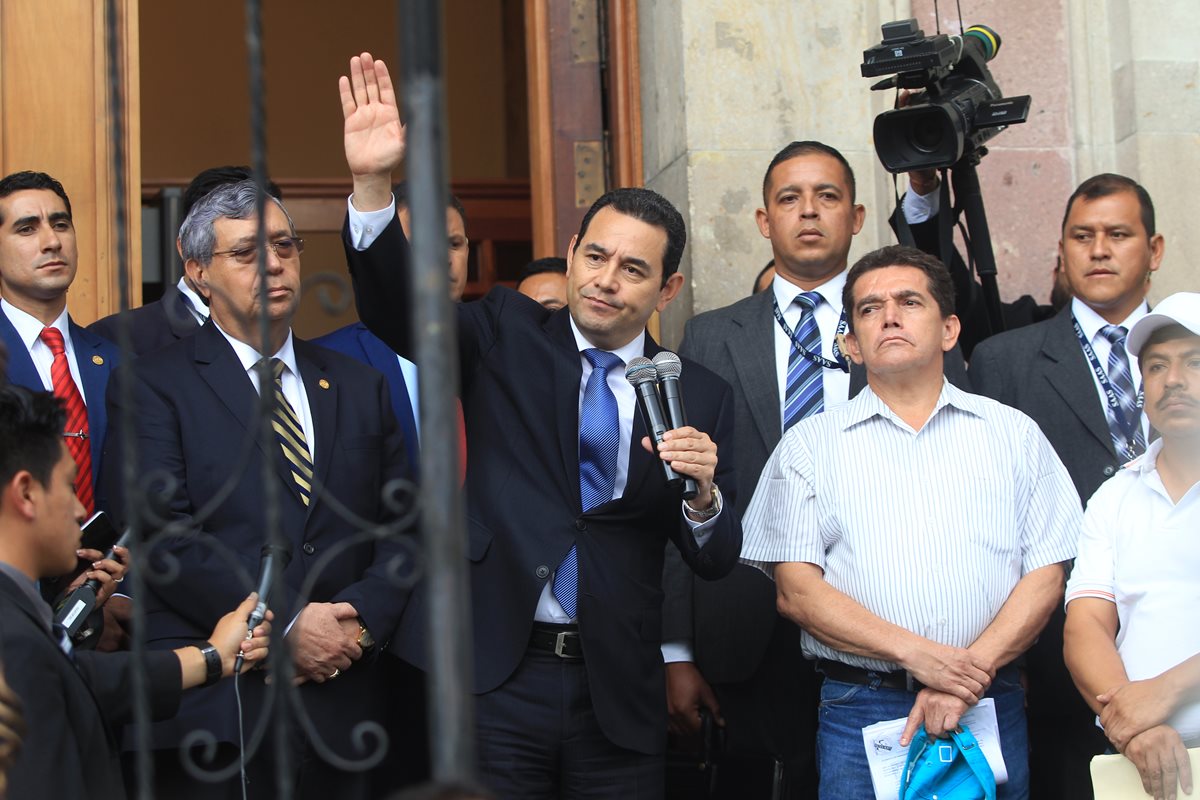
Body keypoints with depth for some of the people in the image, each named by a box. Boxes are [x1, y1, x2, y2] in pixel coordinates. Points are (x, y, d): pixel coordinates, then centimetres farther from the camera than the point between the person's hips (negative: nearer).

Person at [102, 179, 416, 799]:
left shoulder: (359, 386, 15)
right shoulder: (153, 386, 0)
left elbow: (399, 527, 11)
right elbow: (163, 538, -11)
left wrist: (360, 618, -8)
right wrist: (286, 625, -15)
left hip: (339, 708, 4)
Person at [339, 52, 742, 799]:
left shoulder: (701, 395, 5)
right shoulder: (509, 336, 4)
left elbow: (716, 561, 5)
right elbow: (399, 310, -12)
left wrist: (702, 494, -17)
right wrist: (373, 183, -27)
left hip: (619, 695, 2)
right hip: (495, 679, -1)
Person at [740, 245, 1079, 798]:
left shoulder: (1013, 434, 10)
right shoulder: (809, 445, 6)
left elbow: (1045, 576, 2)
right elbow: (796, 591, -3)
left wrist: (971, 670, -13)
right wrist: (916, 653, -14)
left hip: (991, 706, 1)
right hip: (858, 711, -1)